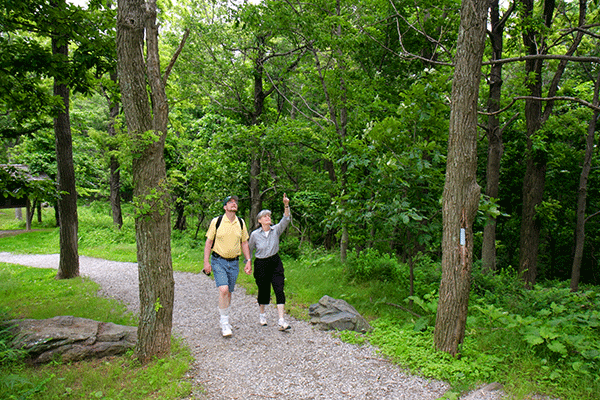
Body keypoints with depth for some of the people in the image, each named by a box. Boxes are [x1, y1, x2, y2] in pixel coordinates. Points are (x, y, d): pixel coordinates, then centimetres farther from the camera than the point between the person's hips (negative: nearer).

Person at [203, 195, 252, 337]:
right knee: (223, 290, -17)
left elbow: (244, 243, 13)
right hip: (218, 261, -3)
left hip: (234, 262, 4)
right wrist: (206, 262, -6)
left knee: (229, 293, 10)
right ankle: (224, 323, -4)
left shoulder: (241, 223, 6)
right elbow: (208, 242, 0)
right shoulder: (216, 221, -5)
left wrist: (248, 261, 6)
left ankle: (224, 319, 31)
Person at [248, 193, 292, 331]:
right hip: (261, 264, -1)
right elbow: (249, 249, 8)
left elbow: (286, 220, -17)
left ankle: (281, 321, -8)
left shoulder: (276, 230, -2)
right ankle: (262, 313, 39)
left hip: (275, 262, 1)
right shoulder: (255, 234, -5)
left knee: (279, 289, -9)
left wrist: (286, 206, -30)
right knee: (263, 290, 9)